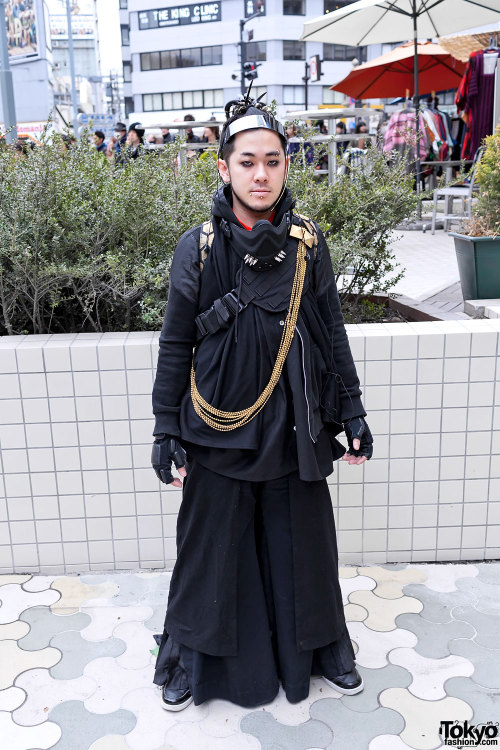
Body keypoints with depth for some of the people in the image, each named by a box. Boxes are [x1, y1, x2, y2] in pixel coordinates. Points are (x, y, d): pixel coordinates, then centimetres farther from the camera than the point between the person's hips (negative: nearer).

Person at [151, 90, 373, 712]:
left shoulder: (307, 242, -2)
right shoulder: (198, 247, -7)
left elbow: (332, 333, 4)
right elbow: (174, 346, -3)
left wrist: (351, 414, 5)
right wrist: (166, 432, -4)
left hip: (295, 429, 2)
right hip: (219, 432, -1)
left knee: (303, 544, 16)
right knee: (213, 549, 12)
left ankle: (318, 647, 42)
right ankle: (192, 659, 36)